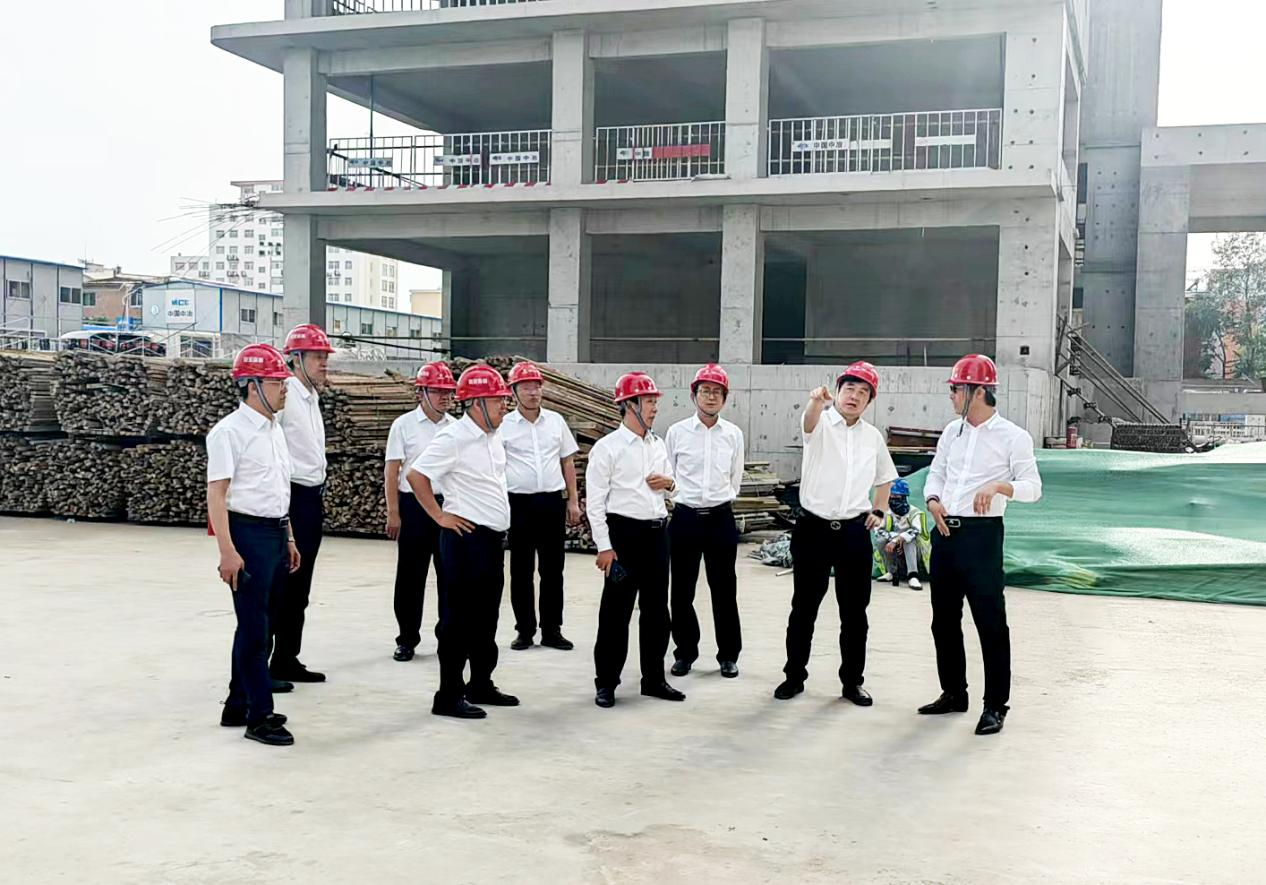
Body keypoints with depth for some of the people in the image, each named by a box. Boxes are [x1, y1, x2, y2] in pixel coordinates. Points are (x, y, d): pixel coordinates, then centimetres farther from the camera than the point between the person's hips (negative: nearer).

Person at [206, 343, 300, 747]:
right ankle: (259, 716, 2)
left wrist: (288, 539, 20)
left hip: (276, 533, 9)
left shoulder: (274, 429, 14)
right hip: (248, 533, -9)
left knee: (256, 625, 14)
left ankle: (238, 705, 25)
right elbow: (216, 492, -16)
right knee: (253, 627, -4)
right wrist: (227, 551, -23)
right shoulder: (230, 431, -12)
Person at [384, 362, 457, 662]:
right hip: (414, 505, -3)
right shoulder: (404, 425, -2)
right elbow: (392, 471, -3)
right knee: (411, 575, 5)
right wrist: (393, 513, -8)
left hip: (450, 504, 3)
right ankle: (407, 639, 16)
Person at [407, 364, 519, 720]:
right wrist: (440, 516, -13)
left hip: (494, 538, 9)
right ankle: (448, 696, 4)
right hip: (466, 537, -8)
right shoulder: (454, 438, -15)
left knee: (486, 617, 16)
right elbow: (416, 474, -17)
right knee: (459, 619, -2)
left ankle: (481, 685, 28)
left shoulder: (494, 437, 11)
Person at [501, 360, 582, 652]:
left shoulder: (556, 421, 7)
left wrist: (573, 501, 9)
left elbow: (568, 462, 12)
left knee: (553, 569, 7)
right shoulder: (503, 426, -1)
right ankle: (524, 630, 15)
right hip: (519, 502, -2)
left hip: (552, 501, 2)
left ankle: (552, 630, 15)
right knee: (521, 570, 5)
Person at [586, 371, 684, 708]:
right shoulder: (607, 447, -8)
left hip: (657, 532, 6)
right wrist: (604, 546, -14)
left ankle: (653, 678, 23)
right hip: (624, 532, -6)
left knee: (656, 608, 11)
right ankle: (606, 682, 12)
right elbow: (595, 500, -10)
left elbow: (670, 486, 24)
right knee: (617, 610, 1)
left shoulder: (658, 445, 12)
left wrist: (669, 484, -1)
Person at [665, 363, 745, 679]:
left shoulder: (733, 434, 3)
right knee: (682, 590, 6)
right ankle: (685, 652, 20)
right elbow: (666, 475, 7)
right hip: (685, 517, 0)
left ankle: (729, 654, 17)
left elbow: (735, 479, 12)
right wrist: (675, 501, 6)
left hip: (721, 518, 0)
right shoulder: (677, 431, 0)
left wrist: (722, 501, 12)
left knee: (724, 589, 6)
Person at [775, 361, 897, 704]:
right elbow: (810, 420, -32)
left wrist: (878, 511, 12)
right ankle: (794, 676, 19)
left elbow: (884, 477, 26)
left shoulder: (873, 436, 9)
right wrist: (817, 401, -55)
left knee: (854, 611, 8)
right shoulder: (821, 424, -5)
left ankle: (852, 681, 20)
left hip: (854, 532, 3)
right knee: (804, 607, 6)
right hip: (813, 527, -3)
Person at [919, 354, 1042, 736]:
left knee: (990, 621, -3)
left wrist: (999, 487, -27)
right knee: (944, 619, 13)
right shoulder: (952, 431, 12)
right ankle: (953, 693, 27)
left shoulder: (1013, 437, -6)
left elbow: (1033, 487, -9)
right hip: (945, 532, 7)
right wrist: (933, 500, -4)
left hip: (982, 534, -6)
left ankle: (996, 705, 5)